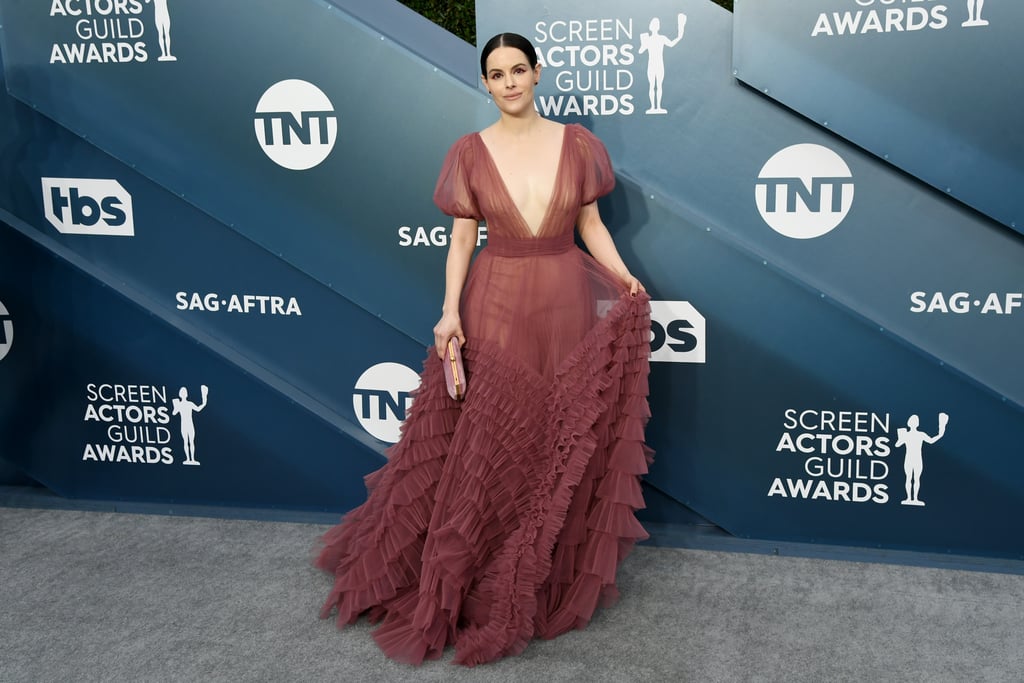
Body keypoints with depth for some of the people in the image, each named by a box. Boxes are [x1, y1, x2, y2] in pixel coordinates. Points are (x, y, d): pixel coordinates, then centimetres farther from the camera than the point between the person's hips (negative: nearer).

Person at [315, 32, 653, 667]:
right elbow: (462, 239, 0)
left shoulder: (576, 143, 2)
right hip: (497, 304, -1)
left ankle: (555, 570, 27)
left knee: (564, 436, 7)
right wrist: (451, 310, -10)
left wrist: (624, 278, -7)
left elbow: (591, 224, 7)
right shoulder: (471, 152, 0)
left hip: (567, 303, 1)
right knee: (490, 441, 4)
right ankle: (485, 581, 21)